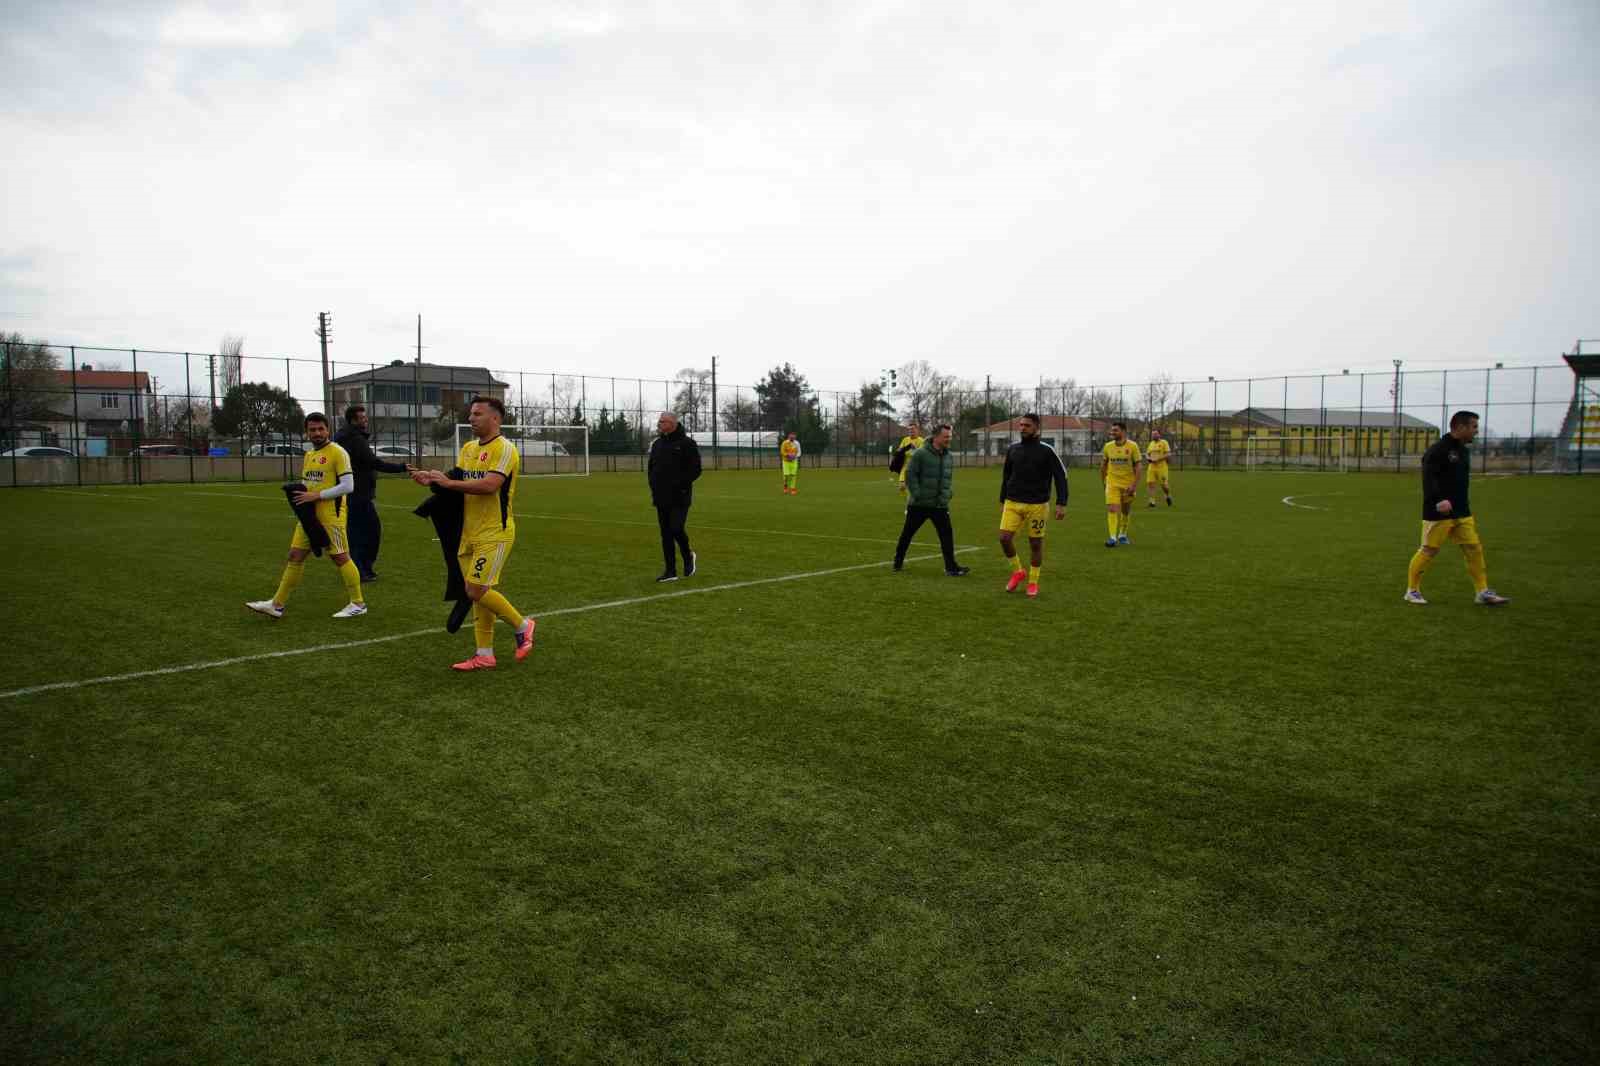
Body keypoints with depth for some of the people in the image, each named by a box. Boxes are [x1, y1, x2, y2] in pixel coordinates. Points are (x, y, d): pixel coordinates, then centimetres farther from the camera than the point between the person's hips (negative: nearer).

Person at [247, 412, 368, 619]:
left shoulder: (338, 452, -10)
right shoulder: (308, 455, 16)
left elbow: (348, 486, -17)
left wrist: (316, 496, -17)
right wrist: (299, 494, 2)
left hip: (331, 516, -8)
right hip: (309, 515, 8)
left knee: (340, 557, -2)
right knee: (295, 556, 8)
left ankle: (358, 604, 9)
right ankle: (277, 604, 14)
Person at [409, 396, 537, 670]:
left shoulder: (504, 449, -12)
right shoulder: (468, 448, 14)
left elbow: (489, 485, -24)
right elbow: (456, 482, 13)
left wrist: (448, 482, -19)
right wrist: (432, 479, -6)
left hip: (494, 534, -8)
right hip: (470, 533, 8)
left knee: (477, 590, -12)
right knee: (478, 593, 9)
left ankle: (522, 626, 9)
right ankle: (484, 655, 16)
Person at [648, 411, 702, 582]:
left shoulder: (687, 443, -6)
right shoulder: (657, 444, 13)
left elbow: (695, 470, -10)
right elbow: (650, 467, 21)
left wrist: (679, 484, -17)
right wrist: (654, 485, 5)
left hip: (679, 497, -6)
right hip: (661, 497, 6)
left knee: (676, 529, -14)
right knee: (666, 534, 6)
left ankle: (688, 557, 15)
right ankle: (670, 571, 12)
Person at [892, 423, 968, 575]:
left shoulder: (949, 457, 8)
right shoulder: (920, 454, -12)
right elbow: (910, 475, -12)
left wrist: (948, 494, 5)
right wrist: (917, 495, -16)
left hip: (940, 505, 4)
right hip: (918, 505, -4)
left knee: (947, 535, -3)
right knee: (907, 534, 10)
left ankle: (951, 567, 1)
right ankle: (898, 562, 26)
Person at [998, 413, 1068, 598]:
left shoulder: (1046, 450, -7)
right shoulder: (1012, 449, 6)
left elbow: (1061, 476, -6)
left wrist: (1061, 504, -12)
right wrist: (1002, 501, 18)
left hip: (1037, 505, -3)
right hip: (1013, 503, 3)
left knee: (1036, 543, 4)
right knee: (1004, 538, -9)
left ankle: (1033, 581, 21)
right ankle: (1018, 571, 15)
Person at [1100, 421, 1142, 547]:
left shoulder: (1132, 446, -9)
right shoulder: (1108, 446, -1)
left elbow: (1137, 467, -7)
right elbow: (1103, 465, 12)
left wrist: (1135, 485, -14)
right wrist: (1103, 481, 14)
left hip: (1128, 485, -1)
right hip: (1112, 483, 1)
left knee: (1126, 511, 12)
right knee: (1112, 509, -15)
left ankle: (1122, 535, 31)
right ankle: (1112, 537, -17)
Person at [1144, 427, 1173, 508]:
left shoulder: (1164, 442, -4)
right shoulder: (1151, 443, 15)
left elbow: (1168, 454, -11)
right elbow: (1147, 453, 21)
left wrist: (1157, 459, -19)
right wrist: (1148, 458, -3)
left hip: (1161, 467, -5)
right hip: (1151, 467, 5)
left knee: (1164, 484, -3)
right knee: (1150, 483, -6)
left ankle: (1168, 496, 26)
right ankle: (1152, 501, -3)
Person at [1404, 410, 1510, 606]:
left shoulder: (1463, 450, 15)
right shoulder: (1438, 449, -14)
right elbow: (1428, 477, -24)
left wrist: (1466, 504, 23)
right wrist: (1439, 500, -35)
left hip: (1462, 513, 8)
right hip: (1439, 513, -8)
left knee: (1474, 549, 6)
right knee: (1428, 551, -1)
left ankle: (1484, 592, 13)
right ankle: (1412, 590, 12)